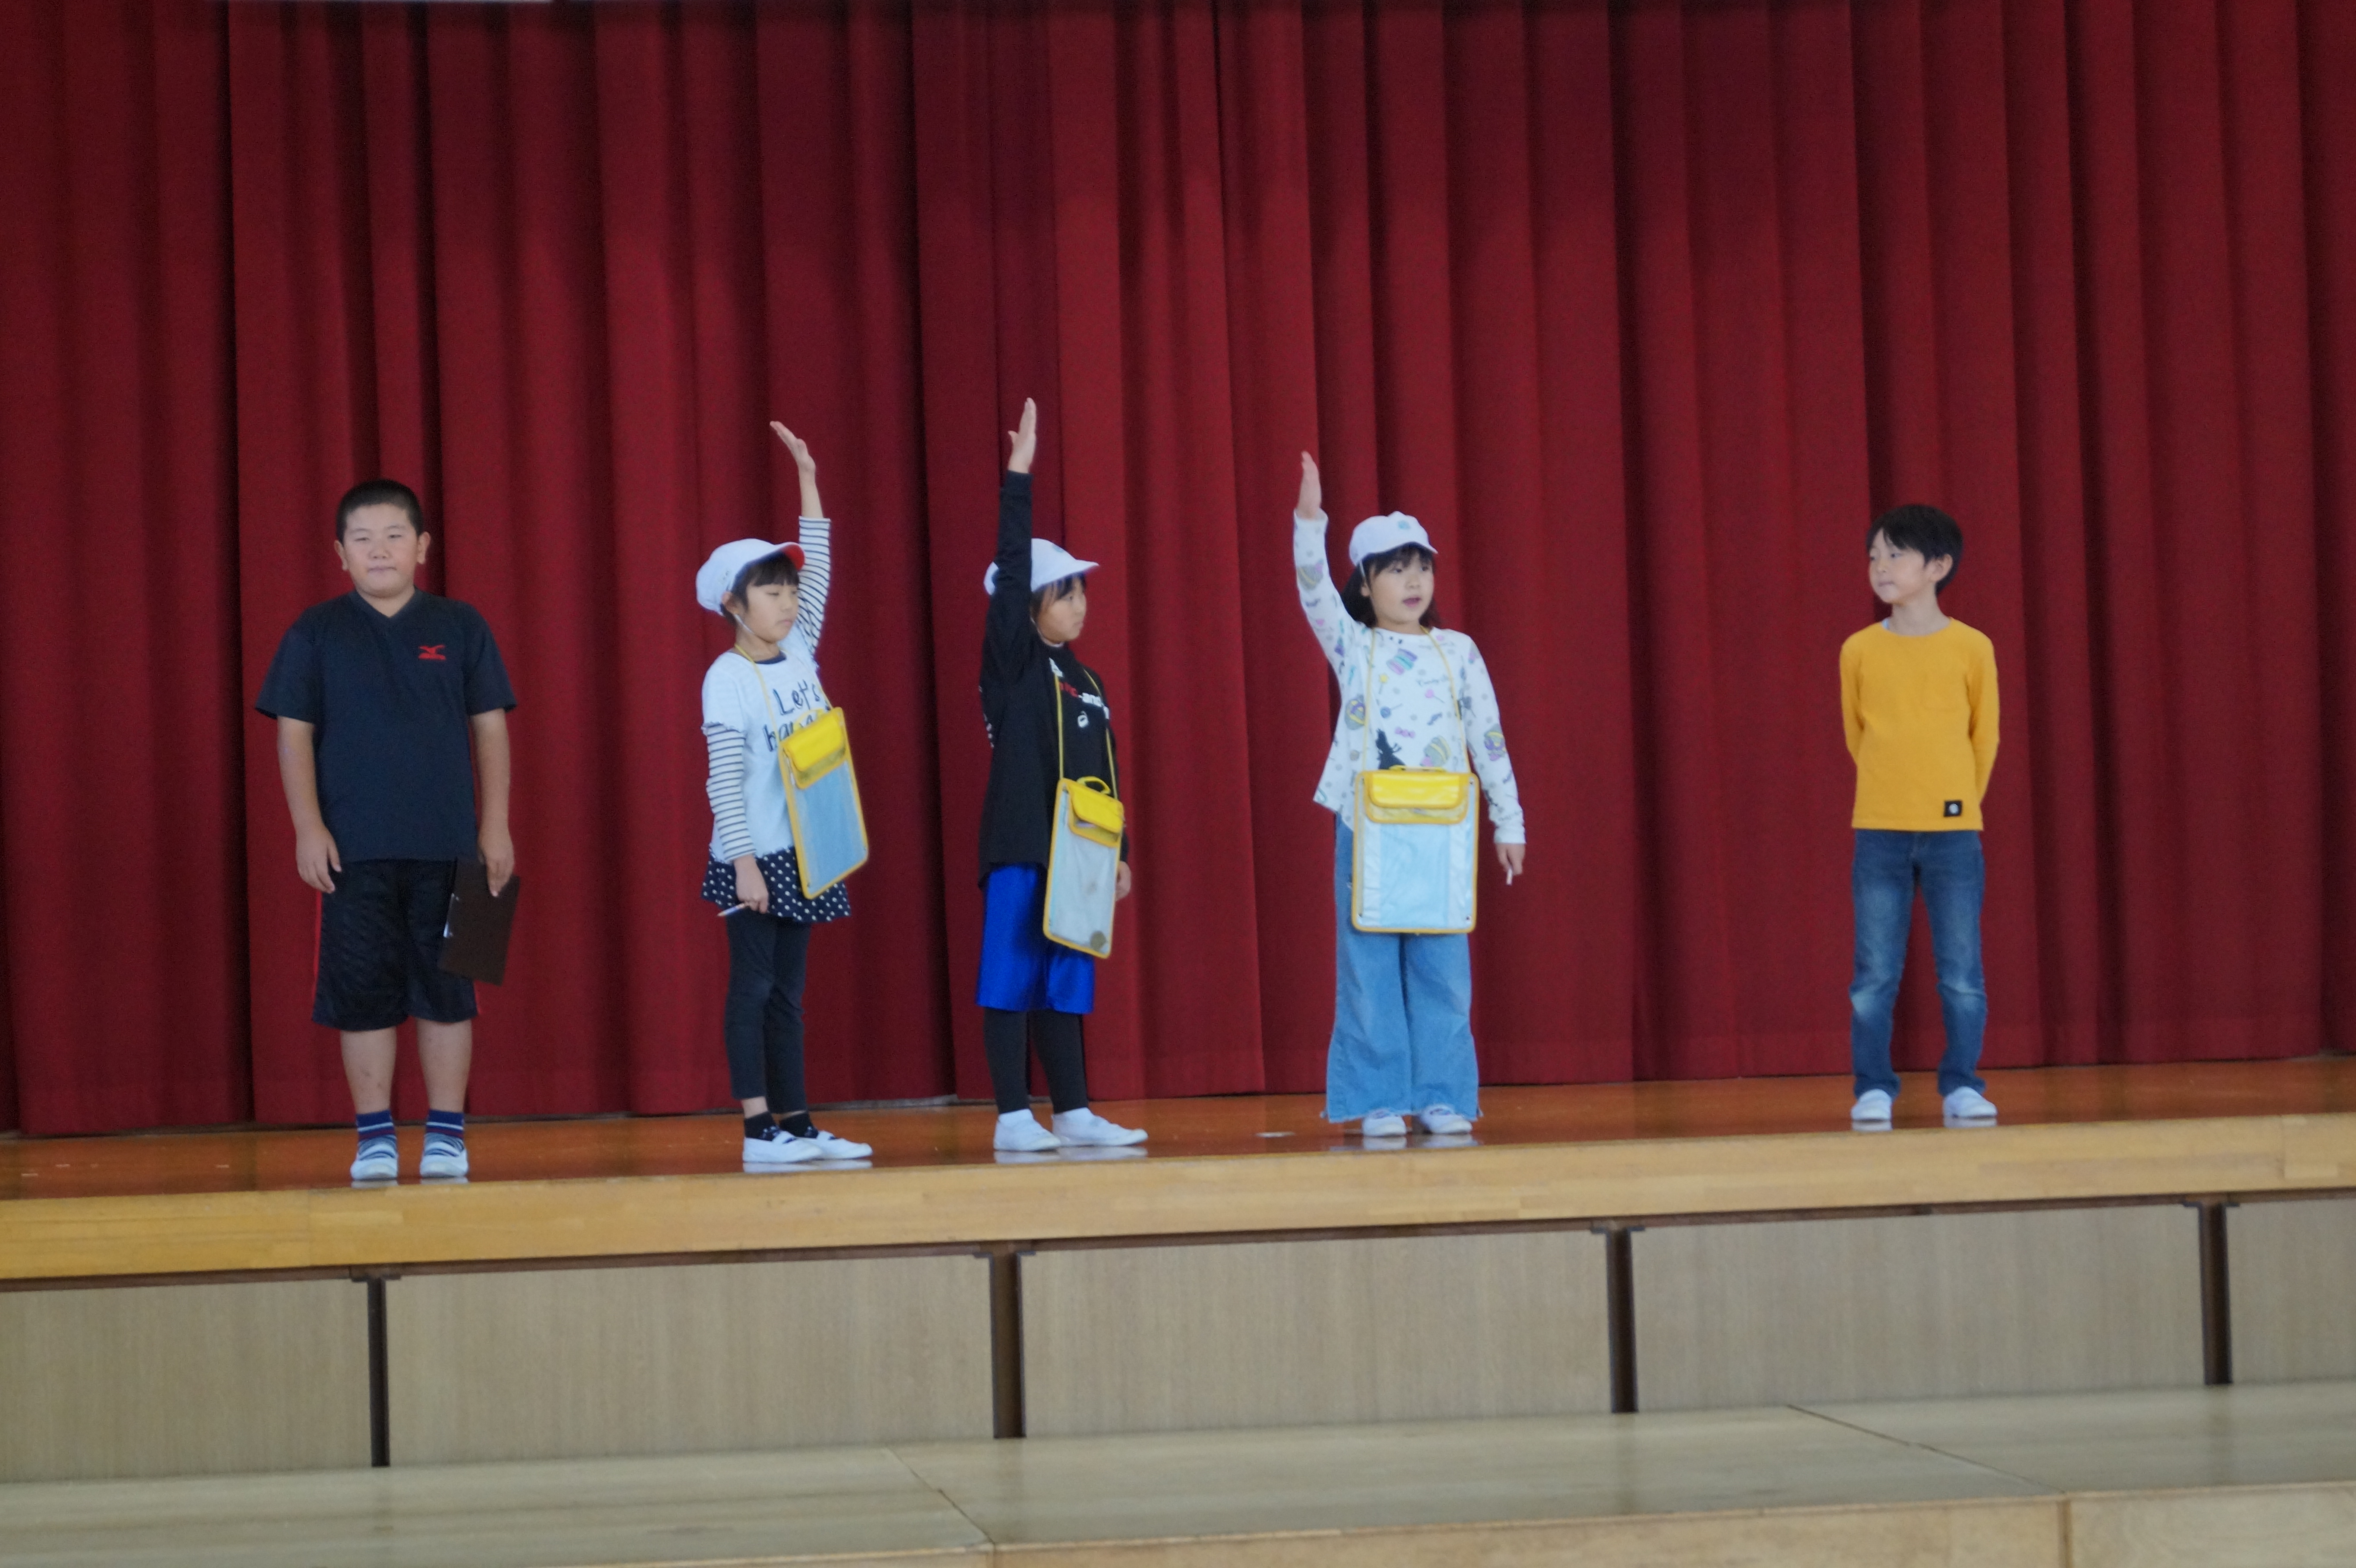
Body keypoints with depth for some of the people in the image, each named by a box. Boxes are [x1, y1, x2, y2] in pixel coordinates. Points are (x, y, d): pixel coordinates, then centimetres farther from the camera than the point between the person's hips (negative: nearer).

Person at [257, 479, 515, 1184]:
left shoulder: (460, 627, 5)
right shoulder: (316, 633, 4)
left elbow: (491, 728, 7)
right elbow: (294, 735, 4)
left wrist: (496, 826, 2)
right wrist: (308, 828, -4)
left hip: (446, 847, 0)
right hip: (353, 851, 0)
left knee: (446, 991, 3)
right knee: (362, 993, 1)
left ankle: (446, 1134, 10)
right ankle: (375, 1137, 9)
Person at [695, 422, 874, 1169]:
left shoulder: (798, 654, 8)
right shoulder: (727, 679, -11)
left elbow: (819, 570, 11)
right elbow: (724, 777, -14)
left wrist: (808, 483, 7)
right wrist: (742, 859, -19)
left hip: (802, 852, 7)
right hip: (753, 855, -7)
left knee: (787, 990, 10)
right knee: (753, 987, -3)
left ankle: (796, 1123, 12)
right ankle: (759, 1130, -3)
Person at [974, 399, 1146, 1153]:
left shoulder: (1086, 681, 16)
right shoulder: (1011, 664, -4)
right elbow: (1010, 569, -14)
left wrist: (1118, 851, 18)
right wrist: (1017, 477, -18)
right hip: (1019, 846, -7)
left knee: (1065, 982, 10)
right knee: (1011, 977, -4)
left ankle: (1073, 1113, 14)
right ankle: (1013, 1118, -3)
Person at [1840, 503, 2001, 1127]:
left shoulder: (1971, 647, -1)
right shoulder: (1860, 650, 3)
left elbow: (1984, 737, 9)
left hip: (1953, 829, -1)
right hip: (1879, 833, 1)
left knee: (1962, 974, 0)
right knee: (1875, 976, 1)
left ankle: (1962, 1087, 9)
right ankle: (1873, 1089, 9)